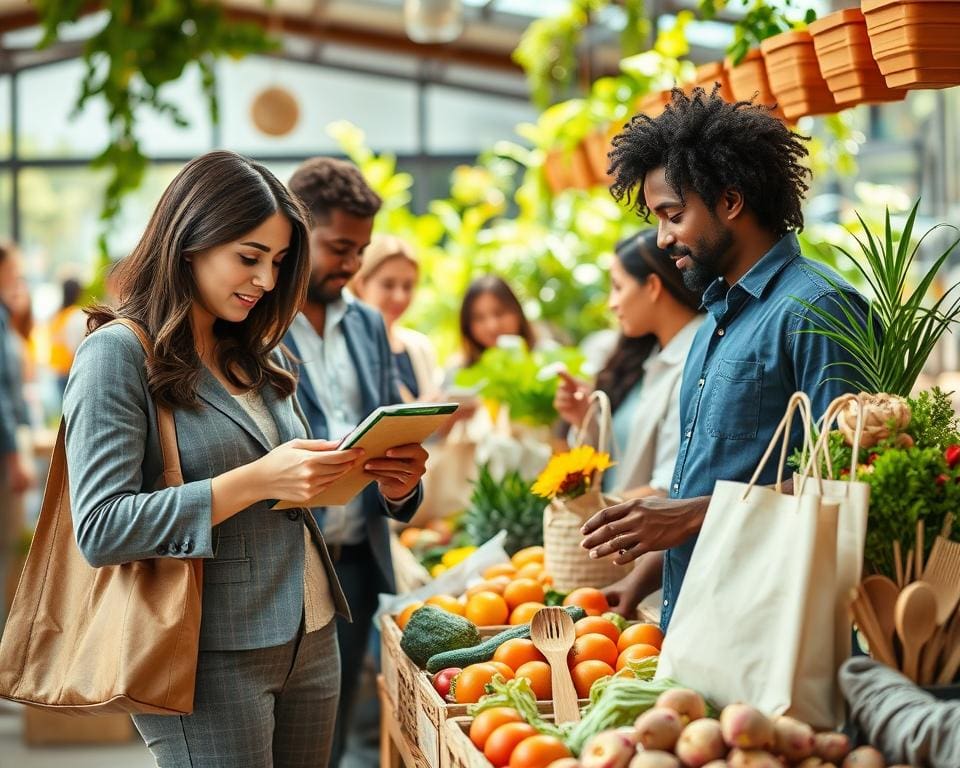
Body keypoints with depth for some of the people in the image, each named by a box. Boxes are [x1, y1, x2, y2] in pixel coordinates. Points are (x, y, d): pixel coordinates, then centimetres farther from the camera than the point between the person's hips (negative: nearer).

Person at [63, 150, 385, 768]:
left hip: (312, 639, 7)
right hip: (213, 661, -7)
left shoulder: (262, 356, 14)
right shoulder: (118, 354, -8)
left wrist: (362, 473, 0)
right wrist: (256, 480, -21)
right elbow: (101, 530, -17)